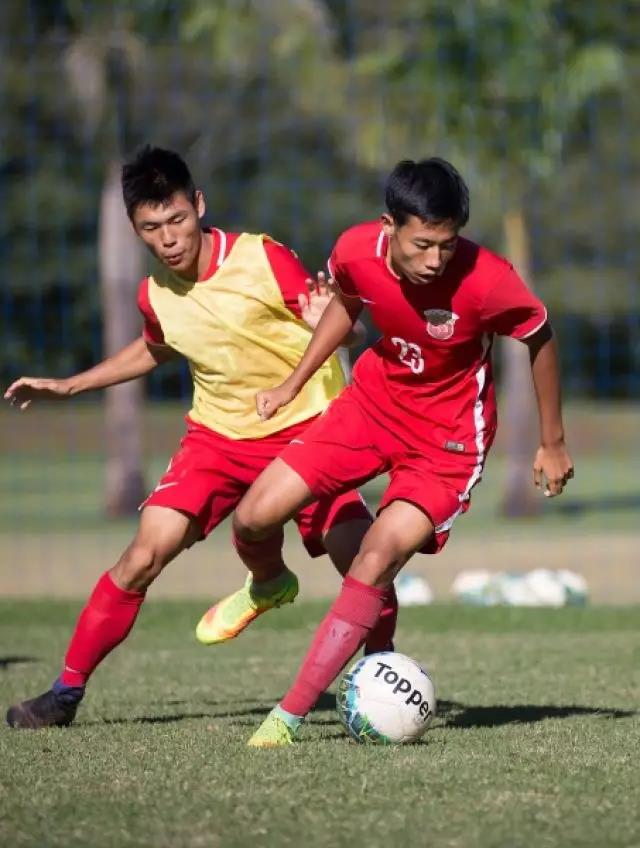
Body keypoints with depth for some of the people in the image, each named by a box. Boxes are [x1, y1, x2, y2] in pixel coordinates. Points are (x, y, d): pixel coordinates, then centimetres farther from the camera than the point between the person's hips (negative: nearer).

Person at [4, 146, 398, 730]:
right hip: (219, 436, 3)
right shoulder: (155, 296, -5)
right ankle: (67, 690, -4)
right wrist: (68, 386, 19)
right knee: (146, 554, -13)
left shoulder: (264, 260, -19)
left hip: (304, 430, -3)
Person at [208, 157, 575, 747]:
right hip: (374, 400, 4)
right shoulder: (356, 251, -19)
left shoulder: (487, 280, -29)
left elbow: (540, 339, -9)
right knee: (253, 520, -2)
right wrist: (294, 383, 9)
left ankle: (291, 716, -16)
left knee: (378, 560, -22)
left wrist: (552, 443, 0)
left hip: (449, 432, -4)